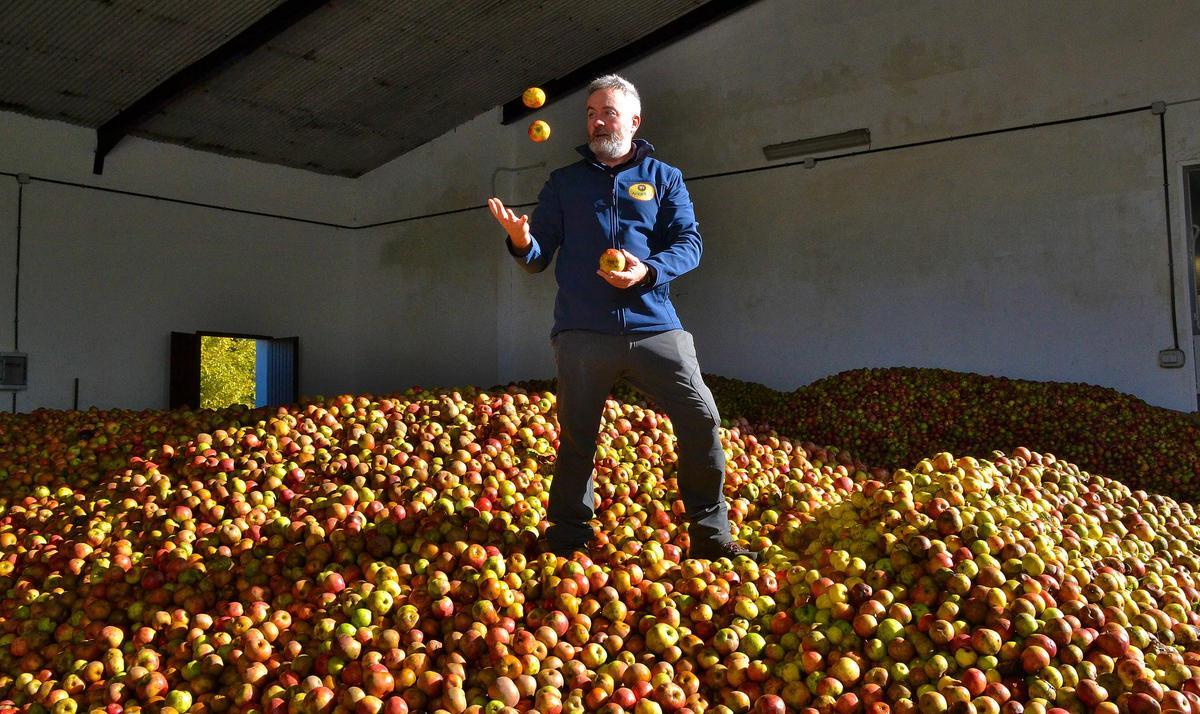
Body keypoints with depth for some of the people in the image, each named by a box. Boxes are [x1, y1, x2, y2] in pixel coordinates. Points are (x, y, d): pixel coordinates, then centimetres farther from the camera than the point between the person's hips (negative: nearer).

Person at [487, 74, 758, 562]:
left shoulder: (664, 178, 13)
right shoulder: (563, 183, 15)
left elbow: (689, 242, 2)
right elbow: (540, 259, 9)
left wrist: (649, 271, -18)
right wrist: (522, 242, -15)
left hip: (653, 326, 0)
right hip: (583, 333, 1)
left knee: (701, 419, -9)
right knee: (576, 435, 5)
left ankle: (710, 534, 4)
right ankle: (567, 538, 21)